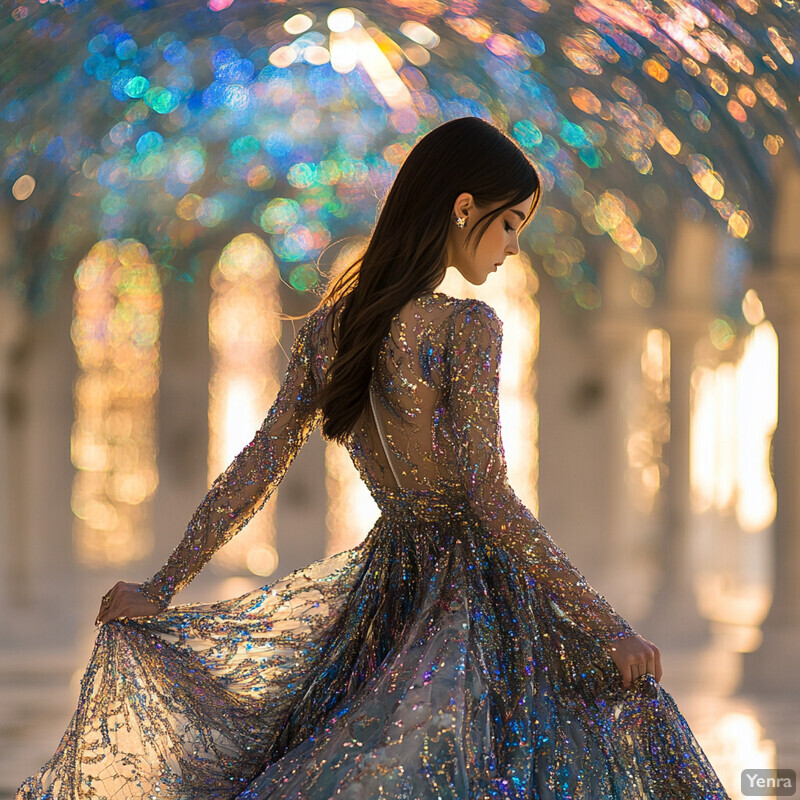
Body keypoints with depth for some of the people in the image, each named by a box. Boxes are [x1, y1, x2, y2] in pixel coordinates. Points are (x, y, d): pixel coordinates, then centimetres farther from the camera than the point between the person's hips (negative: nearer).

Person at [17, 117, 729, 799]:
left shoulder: (329, 325, 1)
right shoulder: (468, 327, -18)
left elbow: (257, 468, 4)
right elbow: (491, 501, -22)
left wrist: (162, 587, 12)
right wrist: (608, 628, -20)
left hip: (385, 585, 7)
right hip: (476, 589, -7)